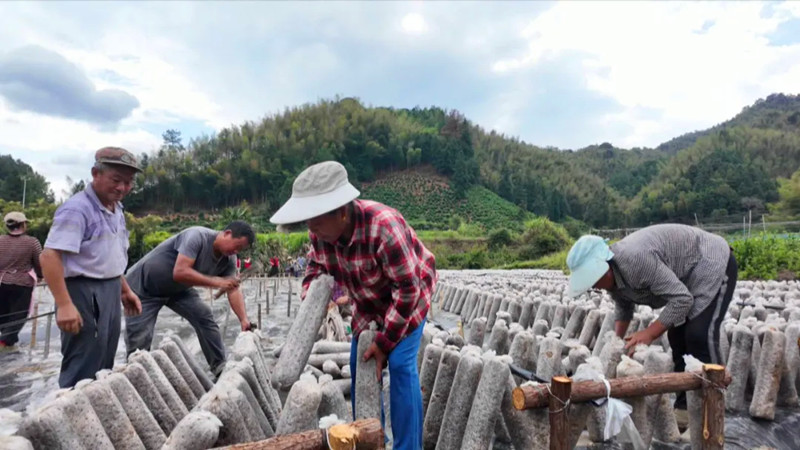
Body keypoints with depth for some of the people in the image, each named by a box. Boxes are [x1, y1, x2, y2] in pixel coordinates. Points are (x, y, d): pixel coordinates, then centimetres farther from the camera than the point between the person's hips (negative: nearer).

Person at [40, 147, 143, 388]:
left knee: (104, 367, 18)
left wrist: (125, 290, 20)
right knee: (83, 371, -2)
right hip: (84, 293, -9)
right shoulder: (77, 208, -18)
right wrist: (64, 304, -28)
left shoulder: (116, 210, 11)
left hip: (110, 292, 9)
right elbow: (49, 256, -24)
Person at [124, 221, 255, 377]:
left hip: (177, 289, 6)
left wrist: (244, 320, -23)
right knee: (139, 342, -8)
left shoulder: (228, 260, -9)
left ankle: (220, 368, 5)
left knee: (205, 317, -4)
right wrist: (215, 282, -38)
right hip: (144, 287, -6)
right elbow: (180, 272, -40)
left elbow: (233, 290, -12)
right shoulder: (197, 236, -32)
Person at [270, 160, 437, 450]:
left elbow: (407, 289, -33)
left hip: (409, 296, -6)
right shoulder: (320, 231, -20)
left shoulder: (383, 226, -40)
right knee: (359, 365, 10)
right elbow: (316, 266, 2)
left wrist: (385, 342, -27)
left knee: (401, 365, -13)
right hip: (368, 303, 7)